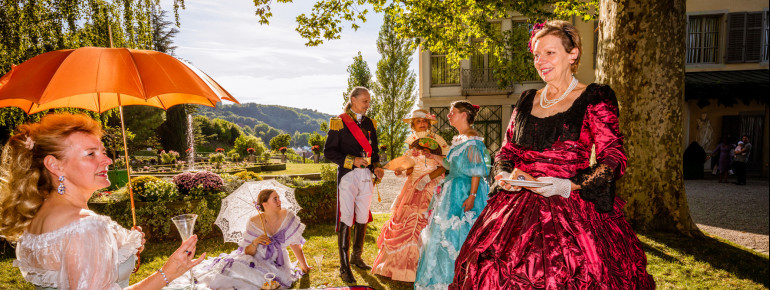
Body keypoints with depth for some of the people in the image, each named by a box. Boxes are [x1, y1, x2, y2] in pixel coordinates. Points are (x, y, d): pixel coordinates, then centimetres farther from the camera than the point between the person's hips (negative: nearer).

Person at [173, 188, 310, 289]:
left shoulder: (287, 216, -11)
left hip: (276, 263, -1)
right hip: (256, 259, 1)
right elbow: (248, 252, -6)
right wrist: (254, 243, -28)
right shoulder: (254, 222, -11)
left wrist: (304, 267, 3)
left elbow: (295, 244, -4)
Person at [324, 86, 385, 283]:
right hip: (348, 176, -5)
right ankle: (344, 268, 3)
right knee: (346, 220, -4)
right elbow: (329, 151, -6)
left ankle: (356, 257, 29)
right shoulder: (339, 122, -3)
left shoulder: (369, 123, 13)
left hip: (366, 176, 5)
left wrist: (376, 167, 1)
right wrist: (352, 161, -16)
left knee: (363, 219, 11)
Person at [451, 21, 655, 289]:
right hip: (519, 209, 4)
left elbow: (613, 158, -4)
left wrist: (570, 186, -17)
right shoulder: (527, 100, 15)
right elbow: (506, 150, 20)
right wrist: (505, 175, -2)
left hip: (572, 209, -4)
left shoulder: (594, 98, 1)